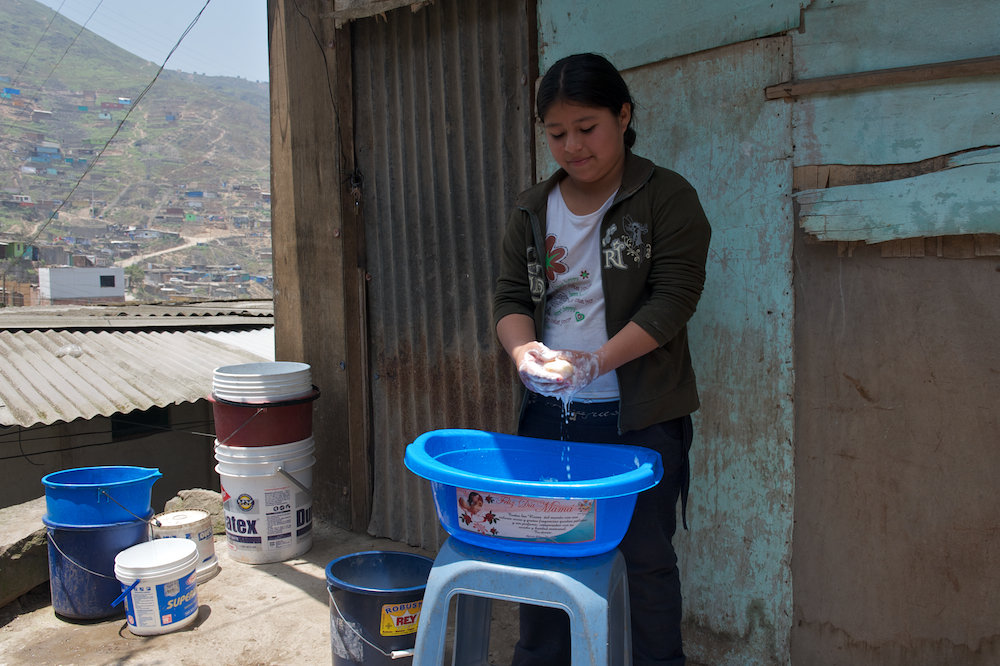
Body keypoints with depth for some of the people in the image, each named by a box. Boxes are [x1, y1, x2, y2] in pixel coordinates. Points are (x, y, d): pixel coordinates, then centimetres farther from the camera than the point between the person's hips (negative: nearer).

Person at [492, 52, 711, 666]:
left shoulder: (668, 197, -4)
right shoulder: (533, 209, 10)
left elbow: (674, 297, -12)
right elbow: (511, 296, 7)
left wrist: (596, 361, -23)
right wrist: (524, 350, -15)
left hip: (639, 416, -4)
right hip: (549, 412, 4)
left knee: (647, 557, 7)